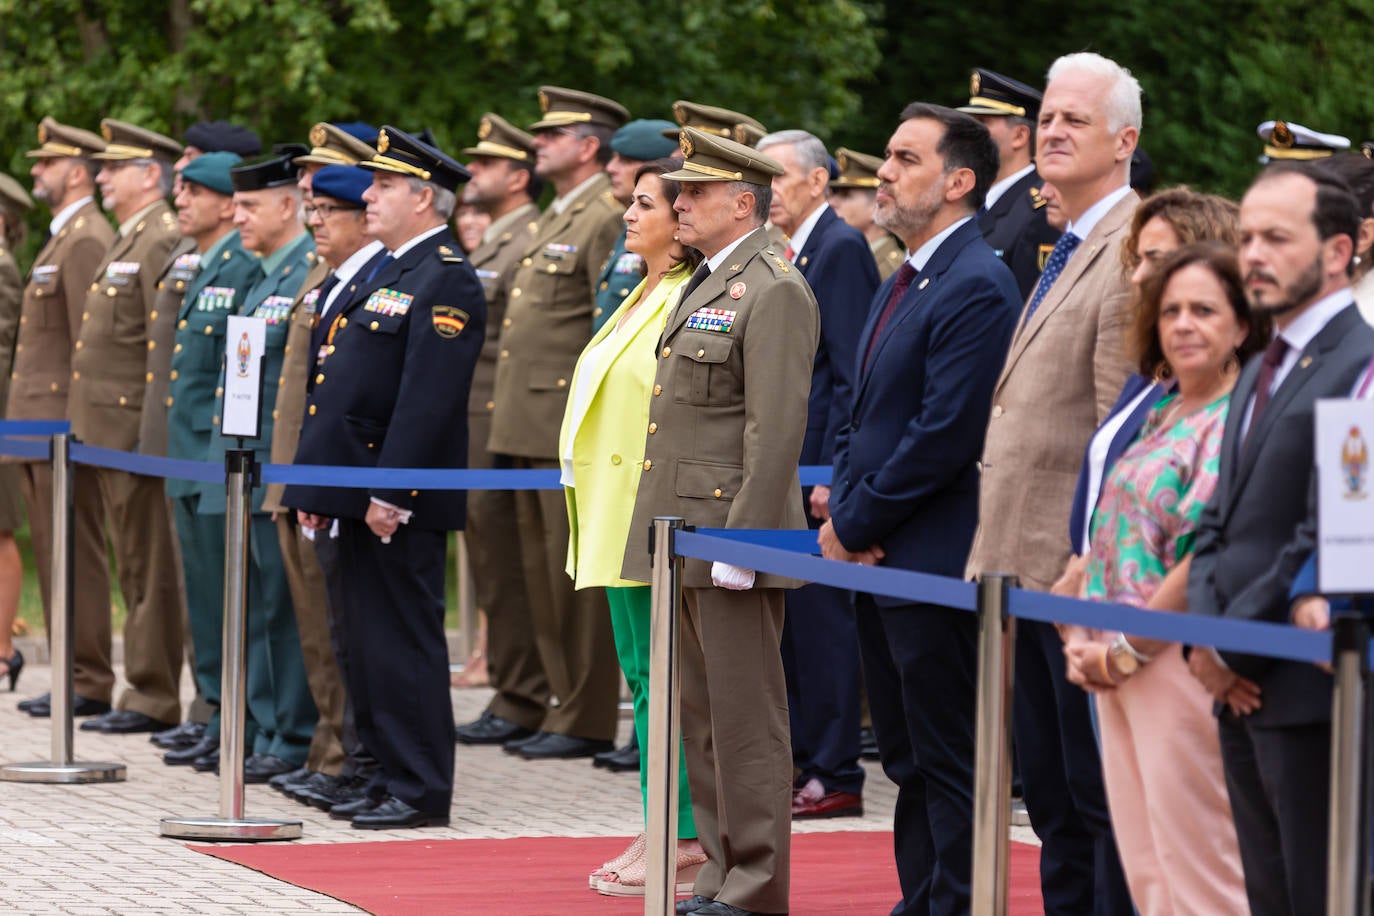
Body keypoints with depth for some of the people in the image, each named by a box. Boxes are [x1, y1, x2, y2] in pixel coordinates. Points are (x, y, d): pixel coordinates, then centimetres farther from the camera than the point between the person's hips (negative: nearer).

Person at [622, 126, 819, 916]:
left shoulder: (774, 290, -13)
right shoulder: (708, 283, 18)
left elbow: (776, 428, -19)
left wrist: (739, 544, -21)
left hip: (730, 536, -10)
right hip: (685, 540, 10)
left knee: (746, 719, -5)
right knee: (703, 718, 13)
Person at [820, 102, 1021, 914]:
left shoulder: (977, 288, -16)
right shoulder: (903, 284, 17)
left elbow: (946, 435, -21)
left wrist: (854, 525, -14)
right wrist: (842, 506, 4)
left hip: (934, 560, -10)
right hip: (880, 560, 10)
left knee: (948, 763, -5)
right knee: (908, 758, 15)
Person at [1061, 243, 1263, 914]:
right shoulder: (1160, 419, 15)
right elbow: (1107, 539, 17)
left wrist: (1126, 651, -12)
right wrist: (1085, 641, 4)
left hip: (1180, 663, -9)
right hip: (1117, 669, 9)